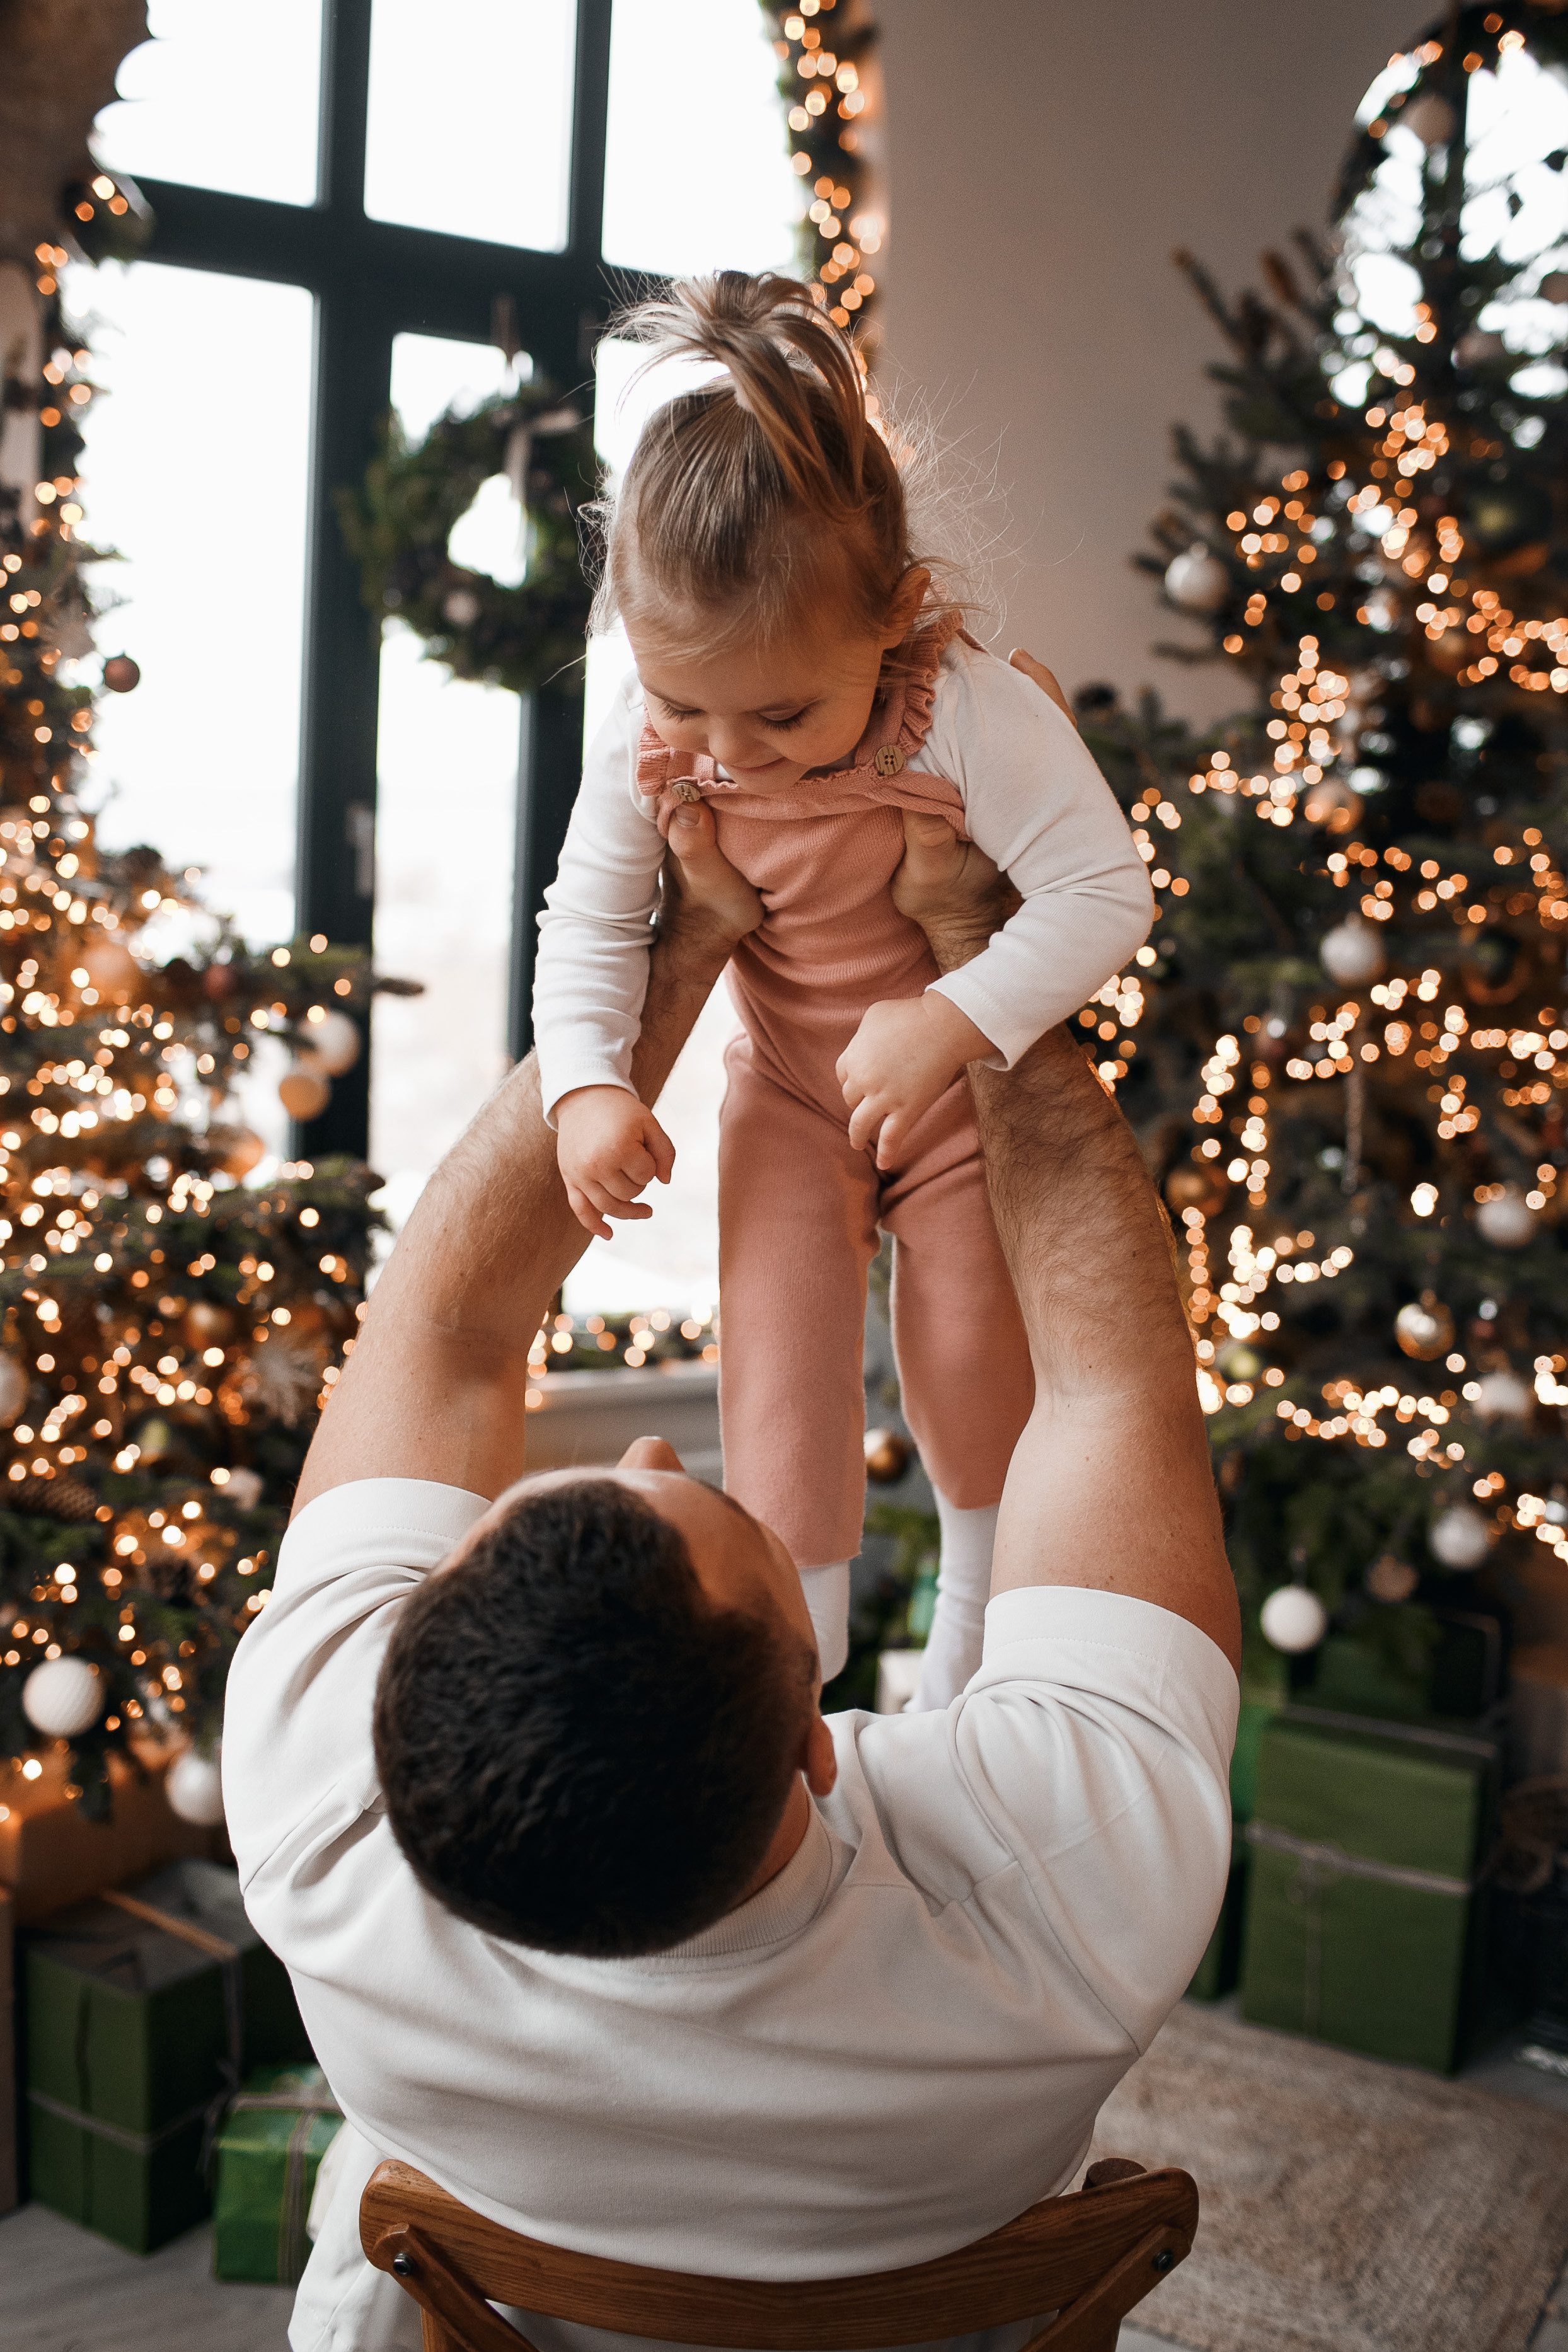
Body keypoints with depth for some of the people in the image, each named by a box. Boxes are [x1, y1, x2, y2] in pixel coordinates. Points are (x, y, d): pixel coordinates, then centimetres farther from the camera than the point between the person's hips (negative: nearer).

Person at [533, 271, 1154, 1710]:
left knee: (970, 1347, 8)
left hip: (973, 1082, -2)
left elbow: (1106, 893, -32)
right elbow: (589, 925, -10)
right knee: (778, 1343, -2)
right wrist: (588, 1086, -26)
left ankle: (976, 1601, 38)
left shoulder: (975, 716, -33)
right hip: (792, 1091, 3)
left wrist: (949, 1024, -41)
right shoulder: (649, 742, -20)